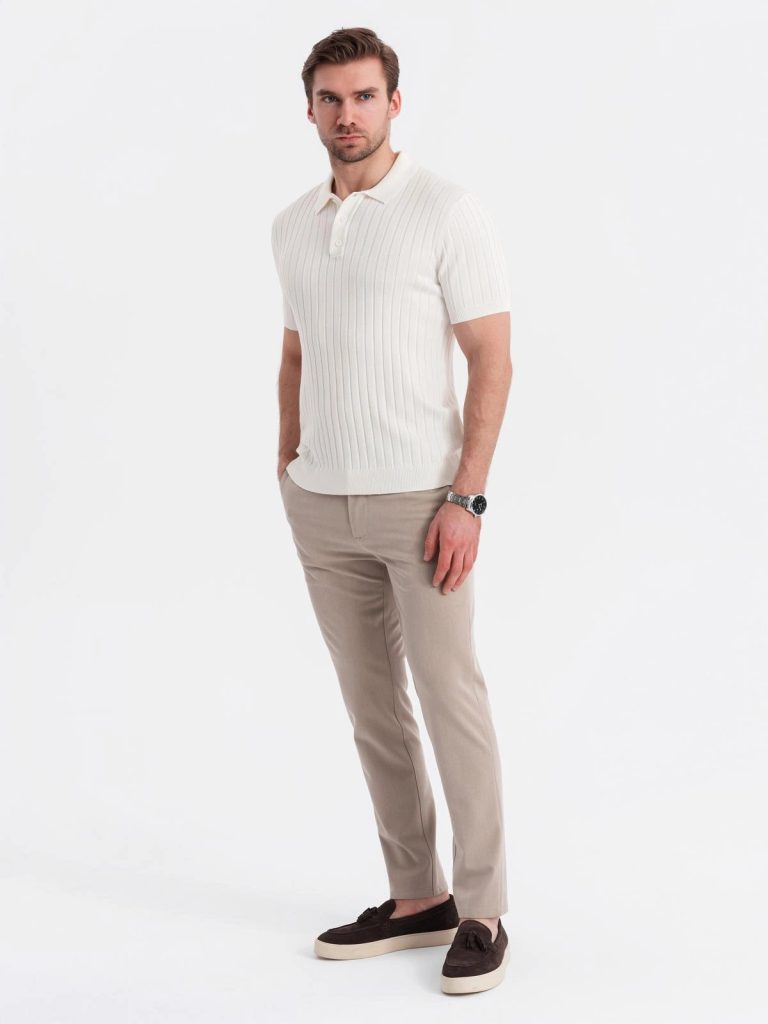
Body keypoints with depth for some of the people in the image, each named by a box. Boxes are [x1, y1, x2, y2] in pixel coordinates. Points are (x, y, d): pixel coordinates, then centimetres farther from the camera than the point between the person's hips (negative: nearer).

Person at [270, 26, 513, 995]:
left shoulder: (446, 210, -9)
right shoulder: (292, 226, 10)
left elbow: (491, 361, -11)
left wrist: (465, 499, -17)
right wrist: (288, 470, 14)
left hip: (420, 499, -6)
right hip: (323, 505, 6)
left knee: (451, 702, -4)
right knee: (373, 708, 10)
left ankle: (481, 914, 6)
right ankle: (417, 897, 20)